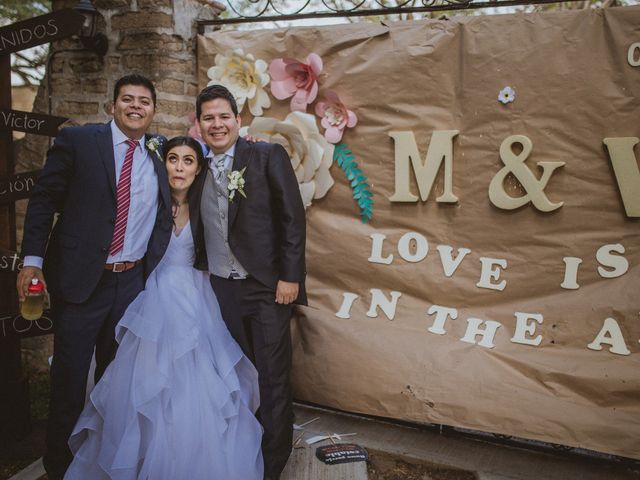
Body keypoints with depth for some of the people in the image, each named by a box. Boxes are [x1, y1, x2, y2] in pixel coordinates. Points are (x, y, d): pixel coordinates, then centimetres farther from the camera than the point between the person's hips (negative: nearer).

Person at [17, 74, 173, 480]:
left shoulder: (159, 154, 7)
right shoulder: (77, 141, -3)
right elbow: (44, 200, -4)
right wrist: (33, 259, -10)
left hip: (134, 282, 4)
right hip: (80, 279, -3)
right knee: (69, 378, 6)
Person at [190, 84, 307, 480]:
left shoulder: (268, 156, -2)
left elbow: (293, 218, -7)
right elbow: (199, 231, 16)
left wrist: (290, 277, -12)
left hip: (267, 288, -4)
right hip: (219, 290, 4)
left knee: (273, 381, 1)